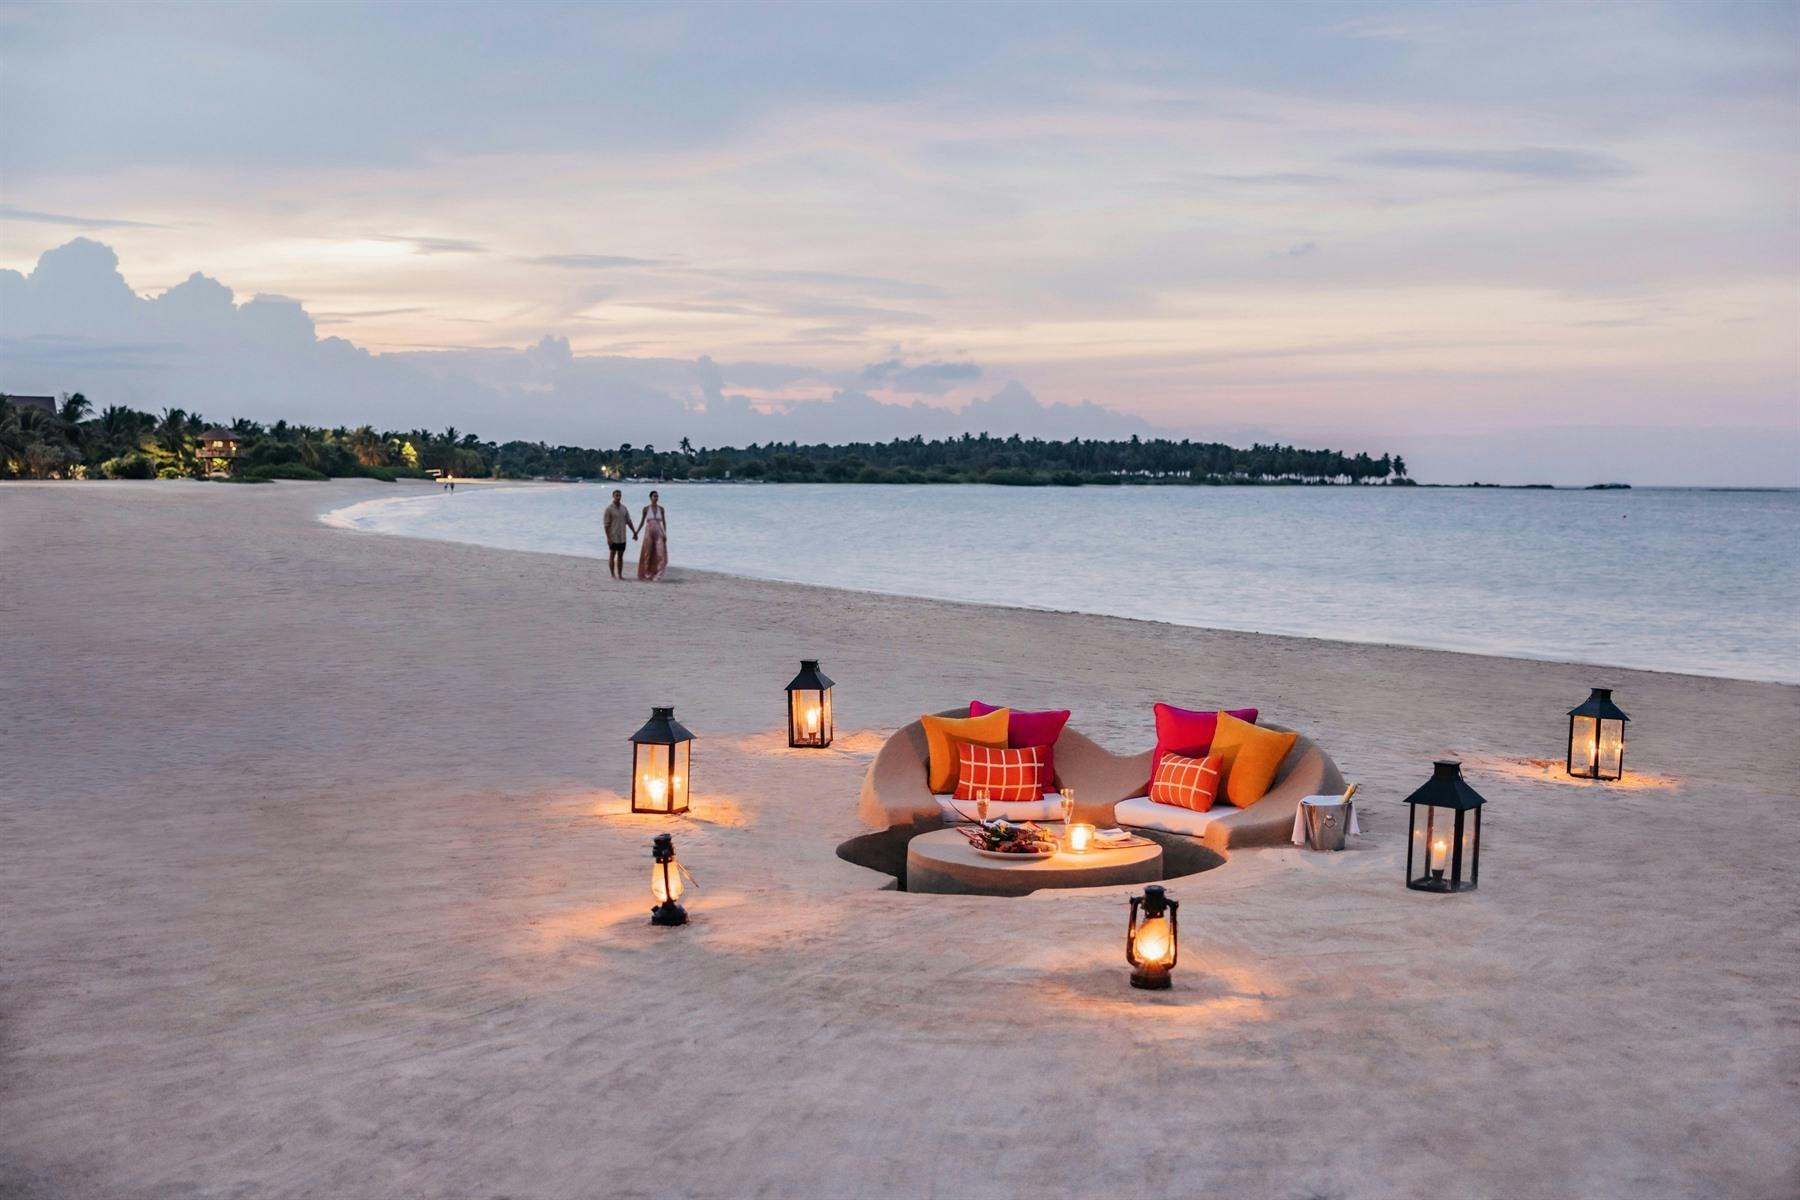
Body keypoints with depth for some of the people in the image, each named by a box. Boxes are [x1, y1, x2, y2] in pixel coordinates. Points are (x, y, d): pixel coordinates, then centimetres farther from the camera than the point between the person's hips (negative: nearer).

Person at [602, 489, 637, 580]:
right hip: (613, 537, -5)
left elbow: (628, 521, 13)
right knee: (612, 555, 1)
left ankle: (620, 575, 11)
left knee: (620, 556, 7)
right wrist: (608, 537, -16)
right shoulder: (609, 509, -9)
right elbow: (606, 524, -10)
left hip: (622, 537, 5)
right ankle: (612, 575, 5)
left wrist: (634, 532, 6)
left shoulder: (624, 508, 8)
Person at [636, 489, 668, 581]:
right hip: (649, 532, -1)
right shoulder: (646, 508, 1)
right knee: (648, 553, 4)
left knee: (661, 553, -11)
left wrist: (665, 534, -3)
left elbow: (664, 522, 7)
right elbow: (642, 522, 8)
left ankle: (657, 575, -8)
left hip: (659, 533, 1)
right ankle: (647, 573, 19)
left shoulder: (661, 508, 6)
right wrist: (636, 533, 6)